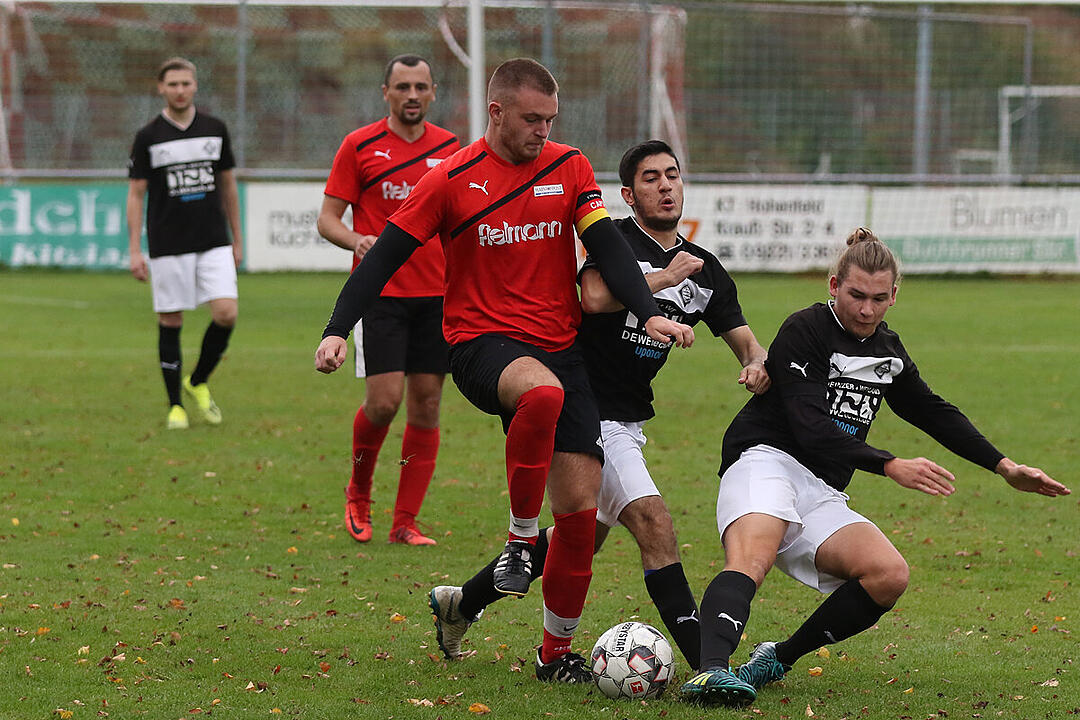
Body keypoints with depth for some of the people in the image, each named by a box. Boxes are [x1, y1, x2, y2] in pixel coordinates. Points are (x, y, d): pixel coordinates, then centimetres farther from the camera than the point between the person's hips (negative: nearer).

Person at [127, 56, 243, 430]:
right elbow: (136, 193, 1)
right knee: (170, 323, 0)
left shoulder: (215, 129, 7)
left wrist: (237, 239, 15)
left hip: (214, 242, 2)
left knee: (226, 314, -11)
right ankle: (175, 405, 13)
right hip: (168, 245, -2)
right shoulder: (148, 137, -1)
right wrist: (135, 251, -5)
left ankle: (198, 383, 13)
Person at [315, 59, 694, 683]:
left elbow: (608, 246, 2)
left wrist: (650, 313, -14)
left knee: (580, 506, -3)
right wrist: (338, 330, -12)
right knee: (543, 392, -41)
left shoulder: (570, 168, 6)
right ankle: (523, 536, -21)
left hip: (561, 347, 4)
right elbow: (385, 255, -2)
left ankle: (558, 652, 14)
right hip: (482, 344, -4)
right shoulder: (451, 181, -3)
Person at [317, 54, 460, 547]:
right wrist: (357, 240, -20)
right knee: (384, 401, -12)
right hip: (381, 290, -4)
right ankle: (358, 492, 15)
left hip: (436, 293, 4)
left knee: (426, 405, 1)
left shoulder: (450, 147, 9)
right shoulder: (360, 146, -1)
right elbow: (328, 218, 0)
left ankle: (405, 523, 7)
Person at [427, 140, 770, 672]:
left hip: (627, 422, 9)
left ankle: (459, 604, 37)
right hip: (587, 410, -9)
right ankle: (707, 665, -23)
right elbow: (595, 296, -30)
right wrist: (663, 278, -23)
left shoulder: (705, 271, 9)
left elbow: (745, 341, 10)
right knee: (653, 525, -20)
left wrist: (757, 366, -12)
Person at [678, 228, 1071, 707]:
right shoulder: (804, 332, -8)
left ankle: (779, 659, -7)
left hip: (821, 497, 7)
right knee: (751, 561, -37)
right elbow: (812, 431, -18)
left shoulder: (888, 350, 15)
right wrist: (892, 467, -27)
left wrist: (1004, 467, 27)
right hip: (766, 461, -7)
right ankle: (710, 671, -59)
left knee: (889, 575, -18)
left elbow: (934, 413, 30)